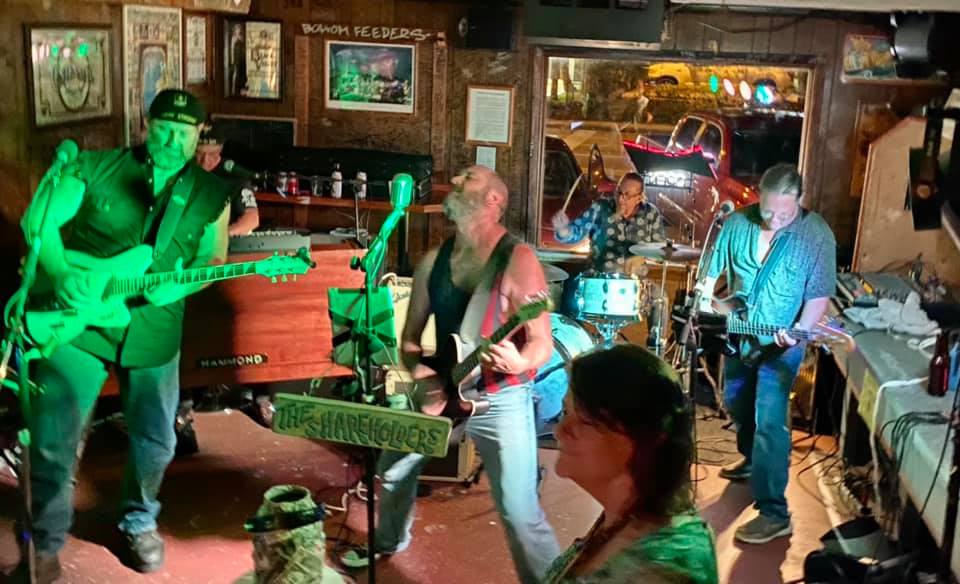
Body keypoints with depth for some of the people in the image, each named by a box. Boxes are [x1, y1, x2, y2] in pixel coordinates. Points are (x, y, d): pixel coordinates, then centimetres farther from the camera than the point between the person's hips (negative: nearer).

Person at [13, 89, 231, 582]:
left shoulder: (211, 194, 3)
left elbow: (213, 259, 7)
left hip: (153, 333, 2)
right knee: (53, 438, -1)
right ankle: (45, 544, 16)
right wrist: (60, 275, -17)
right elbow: (38, 219, -3)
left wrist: (178, 286, -13)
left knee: (154, 439, 11)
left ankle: (139, 521, 37)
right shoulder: (95, 168, -4)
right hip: (77, 320, -2)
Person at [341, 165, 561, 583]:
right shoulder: (433, 261, 2)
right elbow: (410, 335, 9)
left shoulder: (517, 259, -16)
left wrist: (519, 363, -38)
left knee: (519, 511, -12)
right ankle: (390, 540, 50)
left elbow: (543, 343, -16)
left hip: (502, 400, -6)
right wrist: (418, 370, -11)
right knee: (394, 469, 21)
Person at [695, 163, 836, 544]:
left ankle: (774, 514, -8)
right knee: (737, 405, 23)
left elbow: (820, 295, -13)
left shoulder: (817, 235, -15)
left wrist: (800, 330, -29)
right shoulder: (737, 222, -5)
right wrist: (704, 305, -5)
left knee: (769, 421, -13)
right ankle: (752, 459, 51)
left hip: (780, 347, -5)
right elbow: (714, 269, 7)